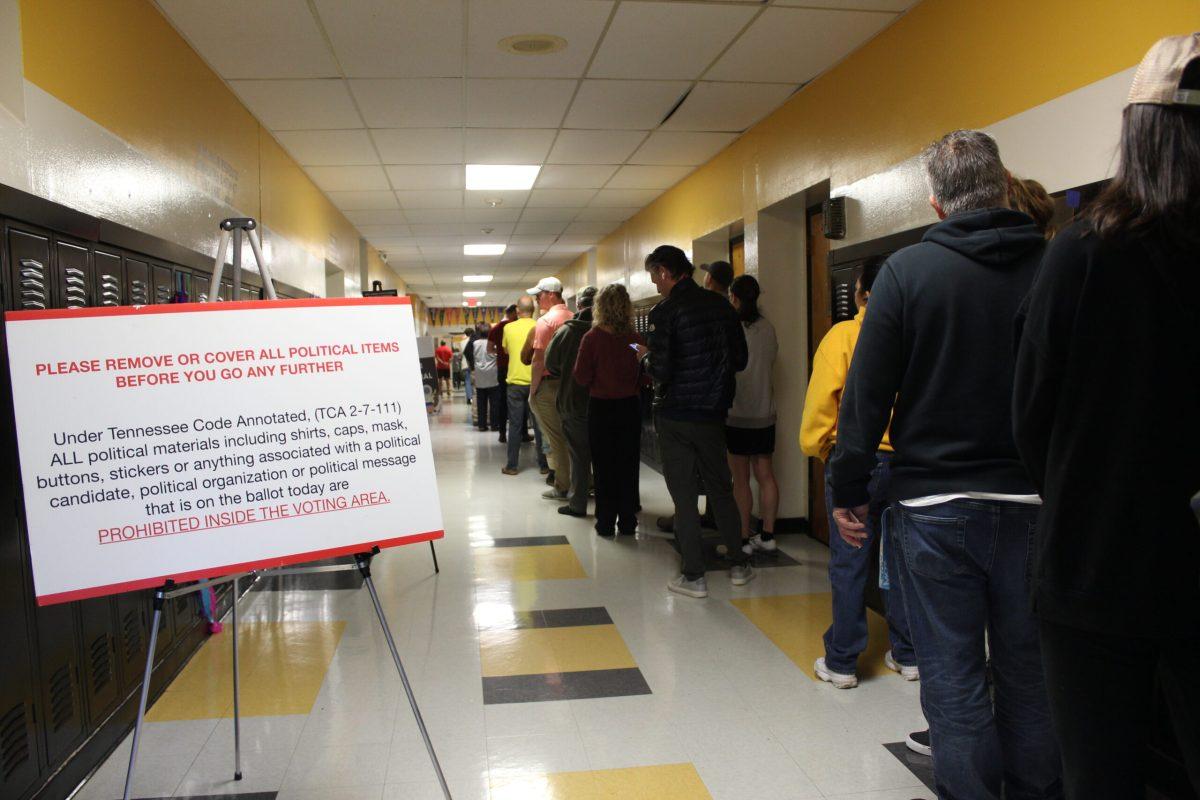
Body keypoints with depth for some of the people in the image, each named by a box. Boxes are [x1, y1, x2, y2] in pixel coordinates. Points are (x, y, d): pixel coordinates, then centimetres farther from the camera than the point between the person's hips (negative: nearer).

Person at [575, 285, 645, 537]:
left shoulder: (592, 338, -14)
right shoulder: (636, 338, -9)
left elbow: (582, 377, -12)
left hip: (601, 407, -2)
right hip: (630, 406, 2)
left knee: (603, 468, 10)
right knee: (628, 466, 13)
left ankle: (606, 523, 14)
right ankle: (628, 522, 19)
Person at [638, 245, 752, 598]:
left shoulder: (665, 311, -14)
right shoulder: (721, 305, 2)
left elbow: (661, 371, -19)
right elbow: (740, 360, 6)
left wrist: (646, 356, 1)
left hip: (675, 416, -5)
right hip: (713, 411, 5)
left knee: (684, 496, 3)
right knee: (721, 489, 18)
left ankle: (694, 577, 9)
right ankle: (738, 565, 26)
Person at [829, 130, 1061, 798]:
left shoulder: (908, 271, -8)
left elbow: (867, 393, -8)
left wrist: (850, 491, 0)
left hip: (936, 506, -3)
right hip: (1035, 507, 3)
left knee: (954, 681, 8)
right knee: (1030, 677, 17)